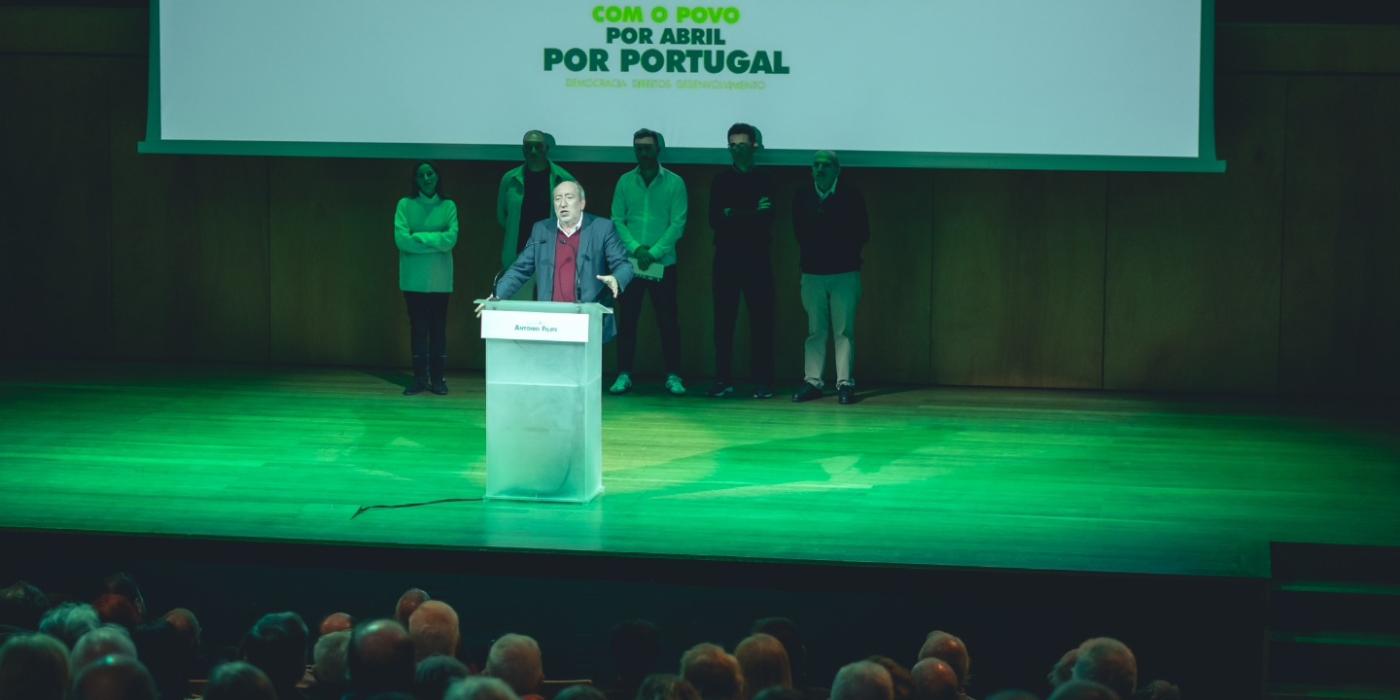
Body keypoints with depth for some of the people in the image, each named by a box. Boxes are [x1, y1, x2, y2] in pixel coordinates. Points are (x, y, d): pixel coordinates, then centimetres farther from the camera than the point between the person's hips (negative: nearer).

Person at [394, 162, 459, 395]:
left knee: (438, 326, 1)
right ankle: (419, 378, 5)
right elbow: (401, 239, -10)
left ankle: (437, 378, 5)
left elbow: (451, 239, -9)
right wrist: (434, 241, -11)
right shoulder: (405, 205, 2)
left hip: (439, 278, 0)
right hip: (414, 277, 0)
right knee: (417, 326, 1)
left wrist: (418, 237, -11)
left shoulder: (448, 206, 4)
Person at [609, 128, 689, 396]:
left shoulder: (674, 183, 0)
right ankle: (624, 375, 8)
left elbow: (678, 223, -5)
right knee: (627, 319, 2)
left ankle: (673, 376, 5)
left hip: (663, 263, -2)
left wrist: (653, 253, -12)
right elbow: (617, 220, 3)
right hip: (629, 262, 2)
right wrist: (636, 248, -11)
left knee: (668, 320, 0)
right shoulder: (625, 181, 6)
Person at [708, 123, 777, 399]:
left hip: (757, 259, -1)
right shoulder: (721, 181, 11)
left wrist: (734, 216, -9)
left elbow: (766, 220, -4)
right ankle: (723, 379, 1)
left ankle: (762, 381, -2)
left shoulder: (763, 181, 8)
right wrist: (751, 216, -9)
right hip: (726, 259, 1)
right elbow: (715, 220, -2)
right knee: (723, 319, -2)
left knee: (761, 319, -4)